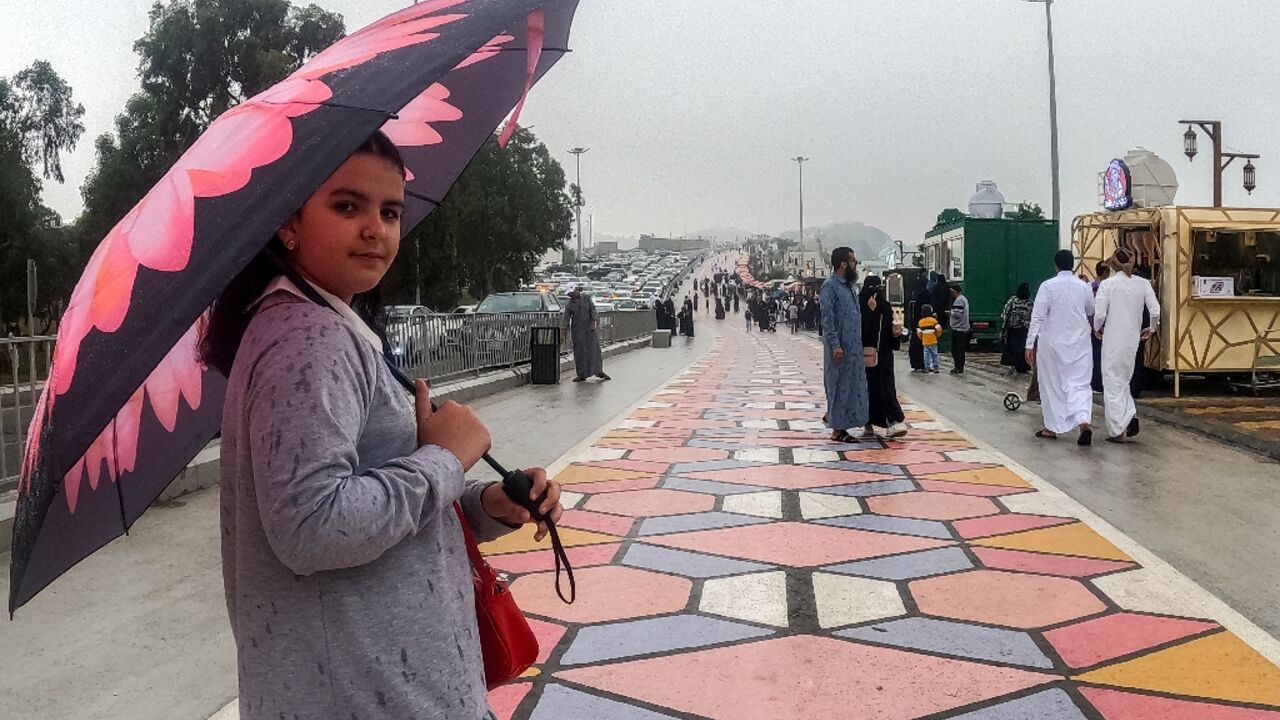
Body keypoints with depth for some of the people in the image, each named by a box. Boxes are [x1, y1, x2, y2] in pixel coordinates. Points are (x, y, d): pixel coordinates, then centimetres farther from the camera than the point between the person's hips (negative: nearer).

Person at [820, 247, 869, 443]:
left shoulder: (848, 285, 14)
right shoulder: (830, 285, -12)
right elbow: (827, 318, -17)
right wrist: (835, 345, -22)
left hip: (853, 346, 9)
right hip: (840, 346, -9)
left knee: (852, 385, 11)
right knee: (840, 386, -3)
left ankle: (840, 423, 20)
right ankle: (838, 429, 4)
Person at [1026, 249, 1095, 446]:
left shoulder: (1048, 286, -10)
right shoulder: (1083, 286, 0)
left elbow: (1038, 317, -13)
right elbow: (1090, 311, 17)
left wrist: (1030, 344, -11)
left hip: (1052, 343, -2)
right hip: (1079, 343, 2)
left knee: (1051, 385, 10)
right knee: (1079, 383, 2)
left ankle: (1052, 427, 18)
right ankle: (1084, 421, -20)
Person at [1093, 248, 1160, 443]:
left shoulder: (1108, 284, -9)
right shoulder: (1143, 283, 1)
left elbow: (1099, 313, -14)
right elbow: (1155, 311, -4)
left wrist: (1097, 329, 6)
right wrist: (1151, 329, 15)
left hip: (1113, 339, -4)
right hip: (1133, 339, 4)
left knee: (1113, 384, 4)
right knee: (1123, 381, 21)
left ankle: (1117, 431, 6)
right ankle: (1131, 415, 0)